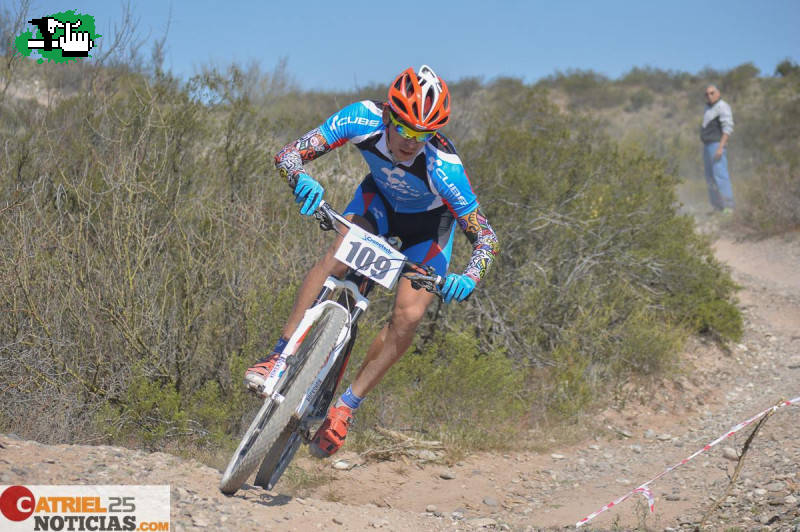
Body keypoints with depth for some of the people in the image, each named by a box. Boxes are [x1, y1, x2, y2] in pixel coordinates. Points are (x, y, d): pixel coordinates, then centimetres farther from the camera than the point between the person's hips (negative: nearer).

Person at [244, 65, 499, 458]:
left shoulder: (443, 167, -38)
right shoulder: (363, 119, -32)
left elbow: (485, 236, -30)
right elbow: (288, 155, -31)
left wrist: (469, 278, -49)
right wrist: (302, 180, -53)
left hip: (429, 223, -2)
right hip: (379, 200, 2)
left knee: (408, 318, -19)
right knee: (336, 259, -29)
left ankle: (345, 407, -6)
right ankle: (280, 356, -23)